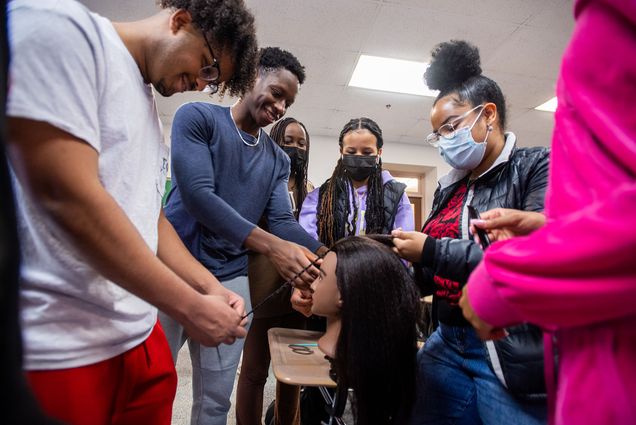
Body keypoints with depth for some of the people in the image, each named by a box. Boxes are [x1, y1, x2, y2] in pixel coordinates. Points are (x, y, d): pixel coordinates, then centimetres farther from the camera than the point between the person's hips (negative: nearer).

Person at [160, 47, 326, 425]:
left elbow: (283, 222, 1)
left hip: (230, 279, 4)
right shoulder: (198, 117, -5)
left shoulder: (278, 160, 10)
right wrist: (270, 245, -29)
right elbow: (197, 195, -19)